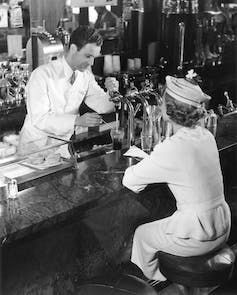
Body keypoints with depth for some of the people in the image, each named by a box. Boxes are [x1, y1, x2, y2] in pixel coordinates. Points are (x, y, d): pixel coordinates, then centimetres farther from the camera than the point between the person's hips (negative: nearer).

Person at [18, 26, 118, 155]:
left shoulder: (85, 73, 3)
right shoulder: (42, 75, -17)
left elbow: (103, 107, 4)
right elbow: (39, 119, -23)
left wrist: (112, 92, -18)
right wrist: (78, 120, -32)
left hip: (66, 142, 6)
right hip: (37, 145, -5)